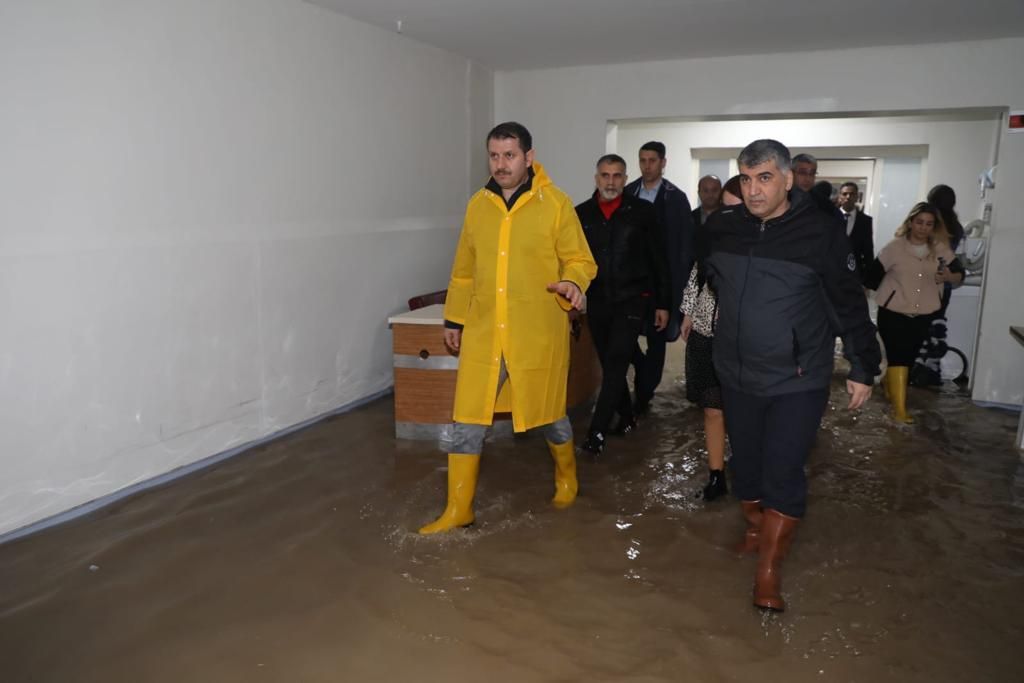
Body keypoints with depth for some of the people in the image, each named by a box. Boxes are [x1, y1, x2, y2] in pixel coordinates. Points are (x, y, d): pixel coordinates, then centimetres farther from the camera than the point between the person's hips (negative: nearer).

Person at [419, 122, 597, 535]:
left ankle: (567, 475, 44)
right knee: (467, 420, 3)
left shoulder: (556, 204, -6)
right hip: (483, 332, 3)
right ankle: (457, 510, 16)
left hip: (538, 333, -3)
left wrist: (572, 283, -24)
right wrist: (454, 318, 17)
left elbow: (580, 260, -2)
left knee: (548, 413, 14)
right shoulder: (477, 205, 7)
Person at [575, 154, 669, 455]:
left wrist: (662, 303, 1)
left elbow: (658, 260, 2)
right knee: (609, 365, 11)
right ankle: (626, 417, 30)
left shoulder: (642, 211, -2)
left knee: (616, 363, -11)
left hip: (632, 300, -3)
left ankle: (597, 431, -8)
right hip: (597, 302, 3)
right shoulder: (582, 213, 4)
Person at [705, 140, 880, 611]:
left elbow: (850, 304, -6)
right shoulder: (721, 226, -3)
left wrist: (863, 368, -2)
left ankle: (769, 569, 10)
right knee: (745, 463, 16)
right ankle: (754, 526, 40)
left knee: (784, 474, -3)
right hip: (737, 376, 4)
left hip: (797, 382, -4)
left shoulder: (819, 233, -12)